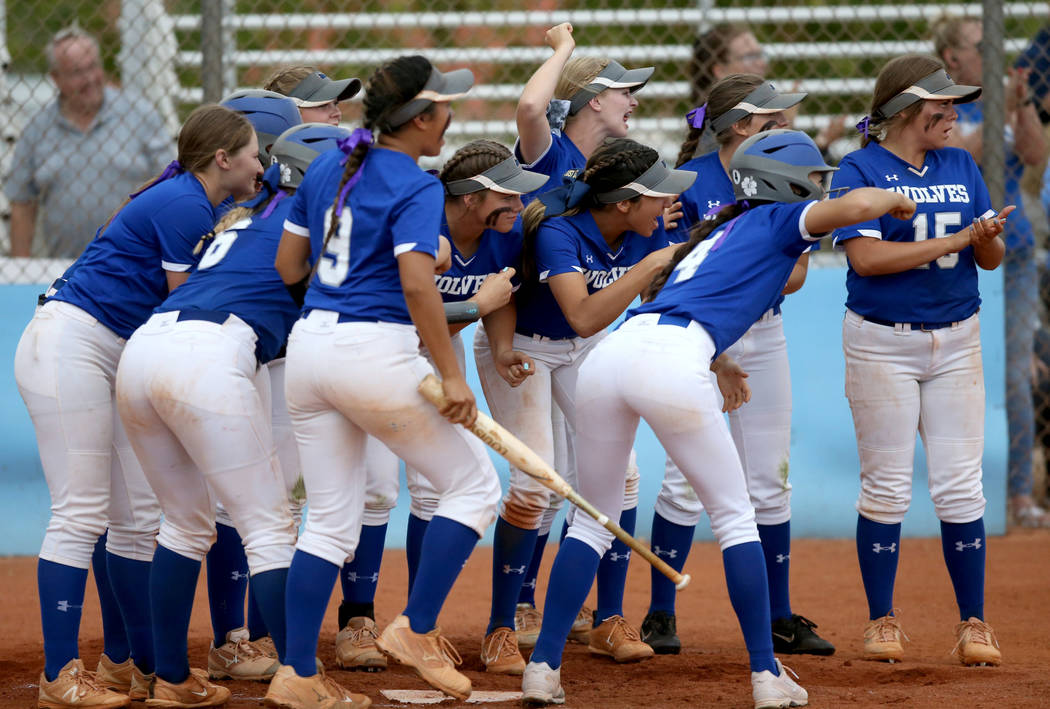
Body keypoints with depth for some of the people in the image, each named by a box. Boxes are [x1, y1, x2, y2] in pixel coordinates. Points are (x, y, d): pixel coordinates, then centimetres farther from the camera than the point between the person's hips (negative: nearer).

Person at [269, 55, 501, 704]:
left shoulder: (329, 168, 12)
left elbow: (288, 265, 16)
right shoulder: (416, 188, -10)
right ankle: (415, 629, -1)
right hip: (376, 352, -7)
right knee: (476, 484, 7)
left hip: (308, 348, 8)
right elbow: (418, 286, -21)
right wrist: (452, 376, -17)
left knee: (332, 523, 12)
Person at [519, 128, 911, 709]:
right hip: (674, 365, -6)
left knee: (594, 520, 18)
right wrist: (895, 199, 20)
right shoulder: (776, 222, 14)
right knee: (734, 515, 10)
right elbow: (856, 204, -1)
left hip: (609, 354, 6)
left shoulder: (720, 230, 34)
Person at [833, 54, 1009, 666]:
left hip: (956, 341, 4)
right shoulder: (861, 170, -6)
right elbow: (866, 256, -18)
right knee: (887, 488, -1)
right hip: (882, 345, -4)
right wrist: (955, 240, -21)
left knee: (960, 486, 0)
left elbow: (991, 259, 8)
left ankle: (973, 623, 4)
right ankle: (883, 620, 10)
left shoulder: (962, 168, 9)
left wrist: (989, 238, -16)